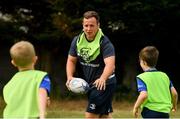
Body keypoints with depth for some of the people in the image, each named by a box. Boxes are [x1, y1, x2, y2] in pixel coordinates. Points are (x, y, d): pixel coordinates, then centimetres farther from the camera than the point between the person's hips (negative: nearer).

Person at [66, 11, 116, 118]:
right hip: (89, 84, 7)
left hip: (104, 84, -7)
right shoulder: (77, 40, -1)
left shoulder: (104, 42, -21)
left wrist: (103, 79, -52)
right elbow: (71, 60, 5)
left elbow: (110, 64, -34)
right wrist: (70, 77, -14)